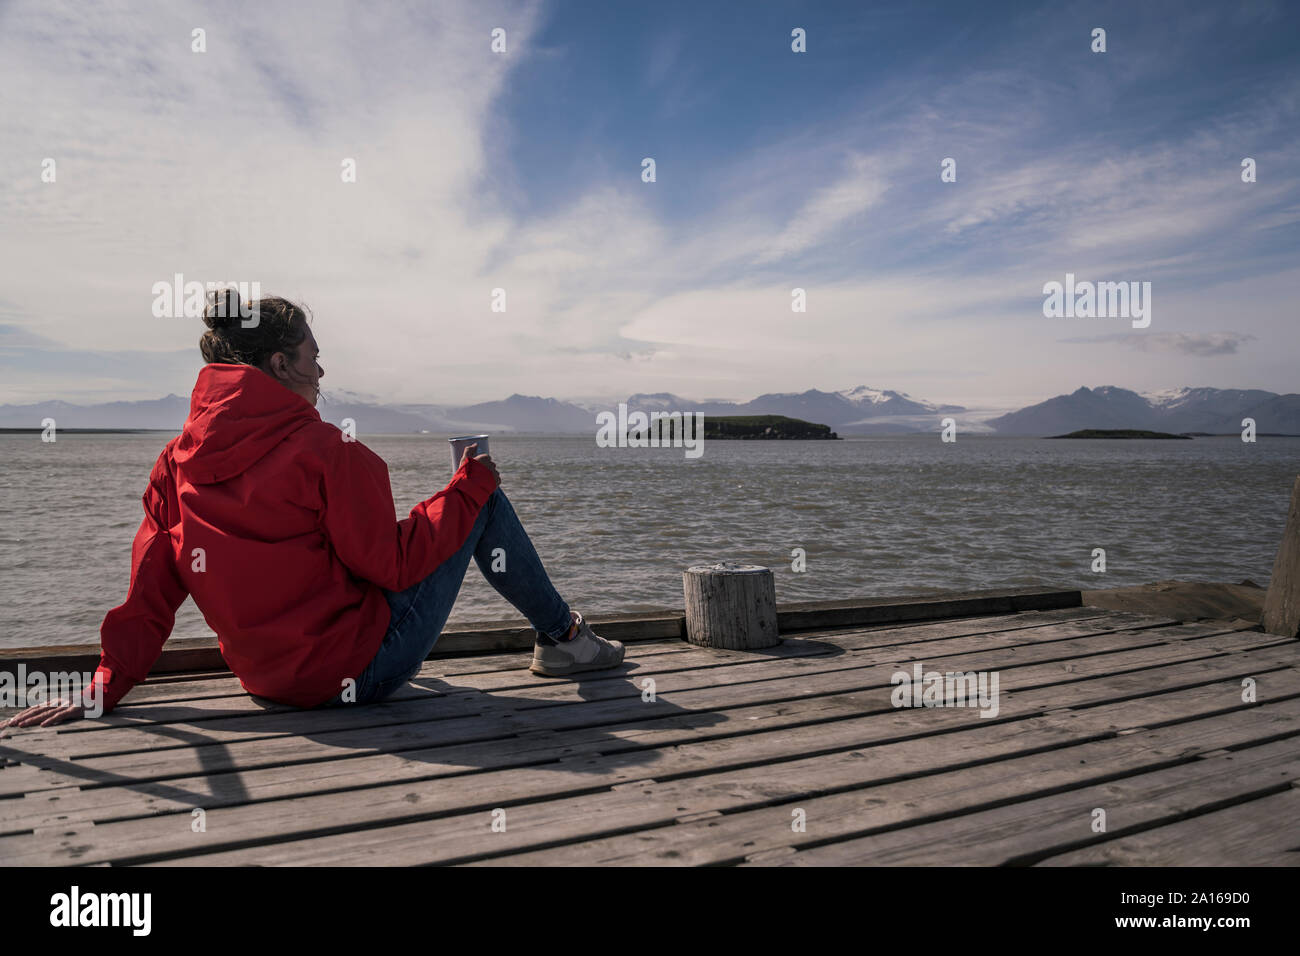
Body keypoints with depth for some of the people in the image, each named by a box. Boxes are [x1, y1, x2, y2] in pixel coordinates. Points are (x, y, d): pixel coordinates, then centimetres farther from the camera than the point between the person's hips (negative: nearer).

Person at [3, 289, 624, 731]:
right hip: (356, 673, -7)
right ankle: (561, 637, 21)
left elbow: (151, 588, -1)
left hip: (266, 677, 8)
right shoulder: (323, 450, -20)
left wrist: (105, 689, 5)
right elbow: (395, 564, -16)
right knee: (483, 499, 4)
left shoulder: (178, 458, 0)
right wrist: (468, 485, -5)